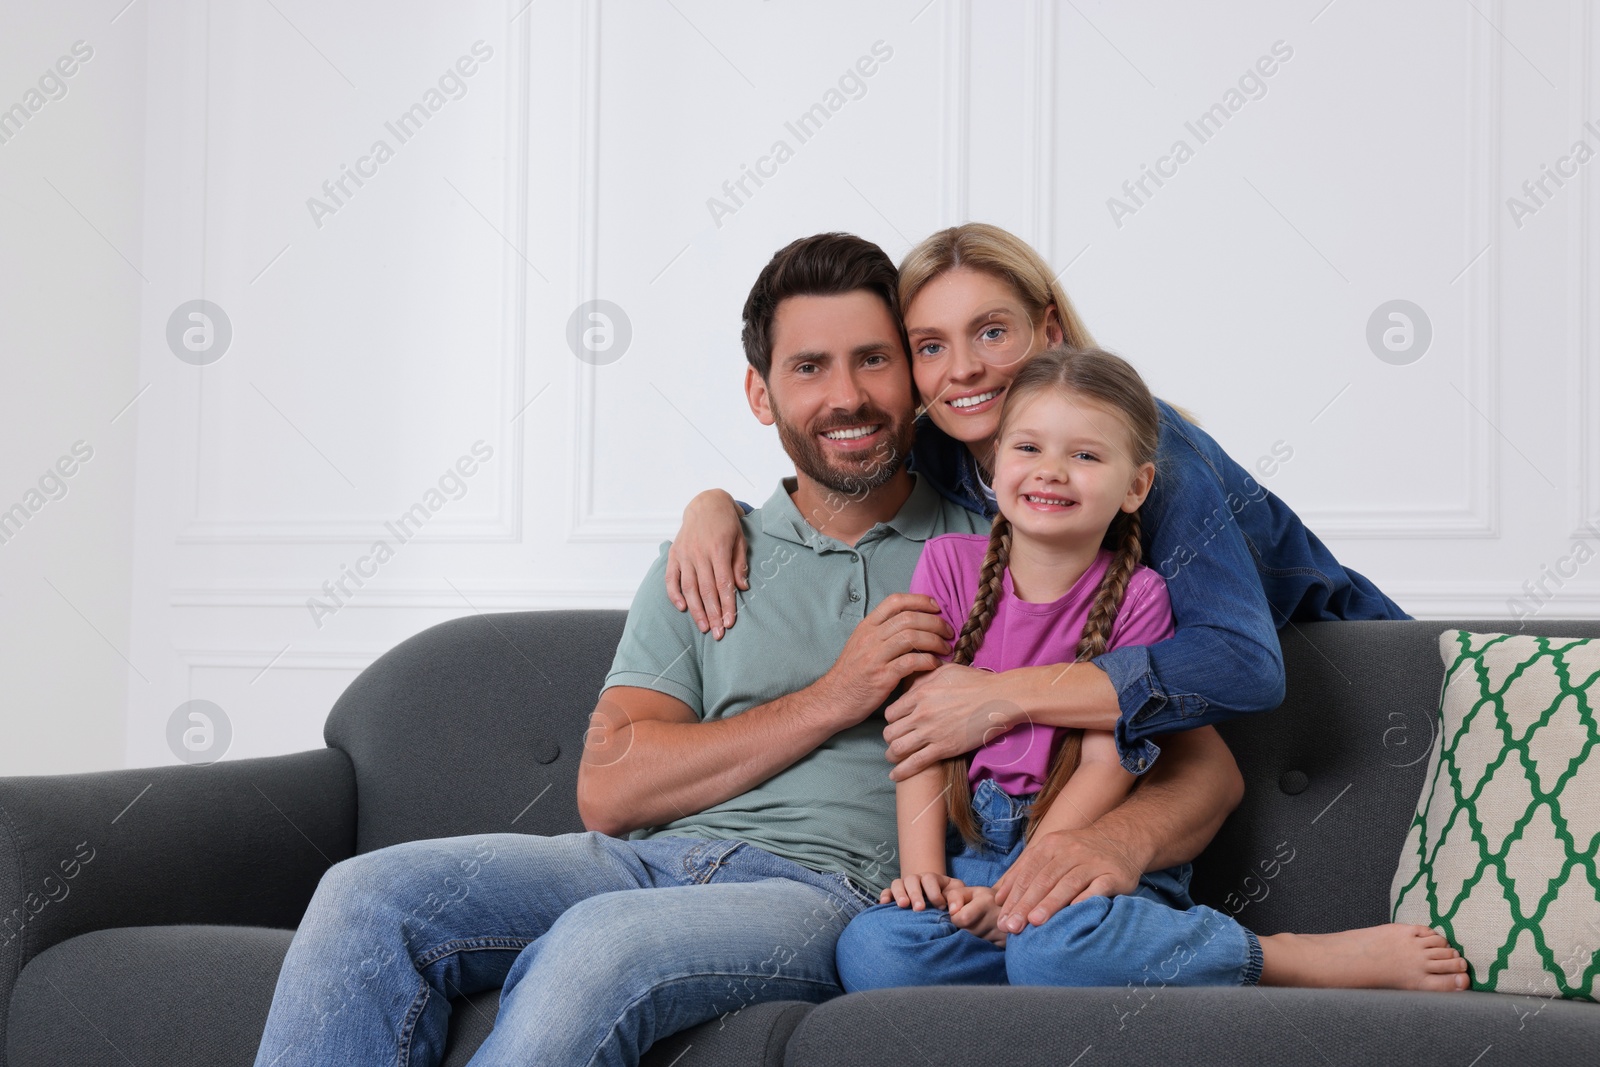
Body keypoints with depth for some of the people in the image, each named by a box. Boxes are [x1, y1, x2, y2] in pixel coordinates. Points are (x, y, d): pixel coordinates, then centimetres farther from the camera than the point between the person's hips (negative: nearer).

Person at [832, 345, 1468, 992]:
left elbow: (1107, 763, -8)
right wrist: (923, 871, -11)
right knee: (870, 953, -28)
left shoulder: (1136, 596, -3)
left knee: (1056, 947, -38)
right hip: (973, 844, 3)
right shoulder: (950, 563, 4)